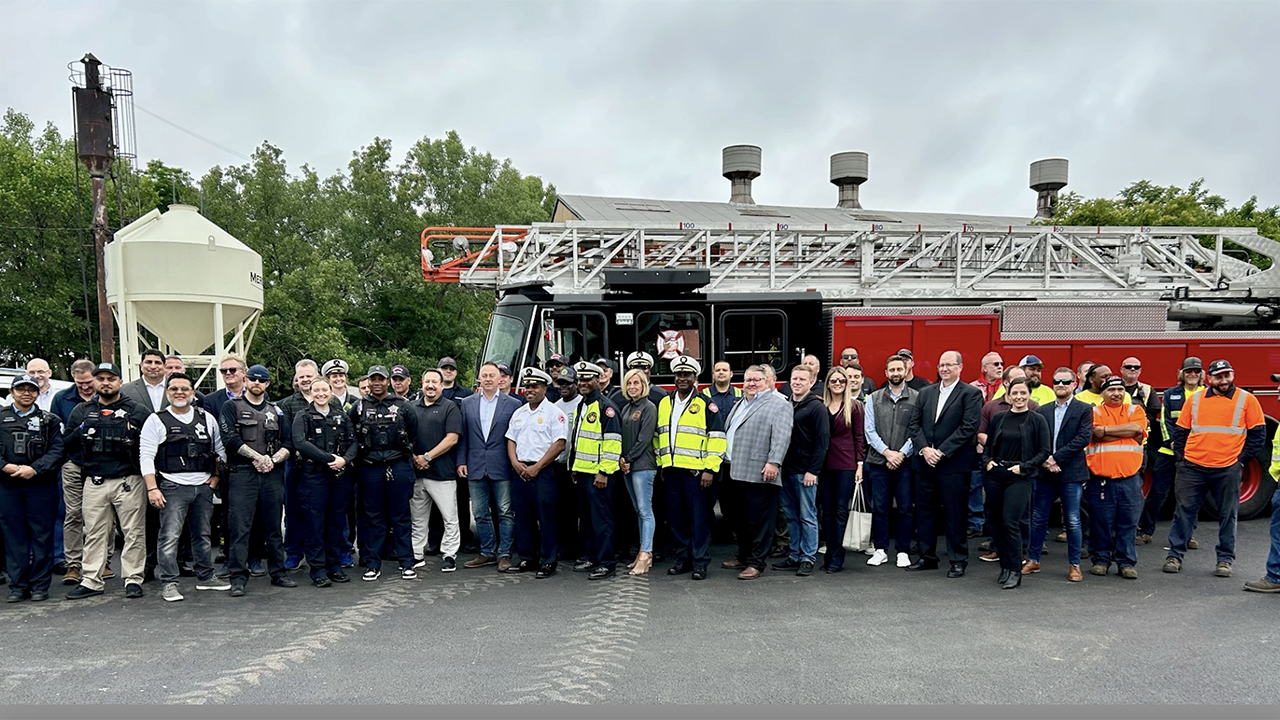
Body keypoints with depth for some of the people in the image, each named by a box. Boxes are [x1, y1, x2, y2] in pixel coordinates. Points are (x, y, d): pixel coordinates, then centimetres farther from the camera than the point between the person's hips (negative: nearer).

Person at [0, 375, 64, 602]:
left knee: (42, 535, 1)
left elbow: (57, 451, -3)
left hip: (41, 484, -1)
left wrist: (34, 469, -15)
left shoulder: (49, 420, 6)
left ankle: (40, 585, 9)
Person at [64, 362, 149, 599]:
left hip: (129, 480, -3)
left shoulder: (136, 411, 6)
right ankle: (91, 581, 15)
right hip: (95, 481, 3)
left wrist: (135, 437, -16)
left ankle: (133, 579, 6)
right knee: (94, 533, 7)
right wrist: (80, 432, -4)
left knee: (134, 532, -1)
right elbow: (65, 444, 15)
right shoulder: (81, 411, 14)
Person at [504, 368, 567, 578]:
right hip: (519, 471, 6)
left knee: (546, 518, -4)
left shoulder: (554, 412, -4)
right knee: (523, 517, 9)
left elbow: (559, 444, -11)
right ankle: (527, 558, 19)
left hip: (542, 472, -6)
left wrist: (536, 467, -14)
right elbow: (511, 440, 17)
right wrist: (515, 462, -2)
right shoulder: (518, 413, 17)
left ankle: (548, 561, 3)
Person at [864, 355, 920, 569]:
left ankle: (903, 551, 12)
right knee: (879, 507, 4)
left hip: (905, 462, -1)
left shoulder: (917, 398, 2)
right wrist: (887, 452, -8)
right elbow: (869, 430, 3)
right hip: (878, 461, 2)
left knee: (906, 508, 2)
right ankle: (880, 549, 14)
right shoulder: (874, 398, 8)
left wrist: (901, 454, -10)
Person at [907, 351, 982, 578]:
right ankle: (927, 557, 21)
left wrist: (942, 452, -15)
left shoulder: (971, 394, -3)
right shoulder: (926, 392, 13)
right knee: (924, 510, 10)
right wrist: (924, 449, -7)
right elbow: (915, 424, 9)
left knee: (954, 513, 1)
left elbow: (969, 428, -12)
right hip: (925, 461, 5)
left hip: (954, 463, -5)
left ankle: (958, 560, 13)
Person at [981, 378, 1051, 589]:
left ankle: (1014, 571, 0)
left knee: (1010, 523, -11)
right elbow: (988, 445, 16)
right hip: (995, 476, 4)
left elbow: (1044, 451, -2)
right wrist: (987, 461, -1)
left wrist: (1024, 467, -12)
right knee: (996, 523, 7)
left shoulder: (1037, 420, -1)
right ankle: (1005, 567, 20)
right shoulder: (999, 418, 10)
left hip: (1020, 478, -4)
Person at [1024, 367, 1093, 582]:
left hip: (1071, 473, -3)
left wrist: (1056, 457, -15)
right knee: (1039, 519, 8)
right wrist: (1045, 460, -13)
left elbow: (1084, 438, -11)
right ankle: (1033, 560, 19)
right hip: (1045, 473, 3)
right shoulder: (1042, 411, 9)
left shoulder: (1084, 410, 0)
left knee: (1072, 522, 3)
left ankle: (1074, 564, 14)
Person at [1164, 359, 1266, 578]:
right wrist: (1181, 457, 3)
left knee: (1227, 516, 6)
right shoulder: (1195, 399, 7)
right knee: (1184, 511, 4)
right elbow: (1180, 431, 11)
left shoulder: (1247, 400, 2)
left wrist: (1241, 459, -3)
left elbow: (1258, 434, 3)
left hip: (1228, 470, -1)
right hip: (1193, 467, 1)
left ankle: (1225, 559, 17)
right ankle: (1175, 555, 11)